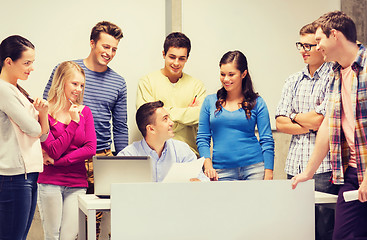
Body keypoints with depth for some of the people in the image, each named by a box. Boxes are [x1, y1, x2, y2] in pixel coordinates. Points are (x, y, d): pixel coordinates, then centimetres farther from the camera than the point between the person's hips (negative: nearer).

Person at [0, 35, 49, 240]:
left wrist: (43, 112, -2)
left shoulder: (18, 91, 18)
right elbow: (33, 129, -13)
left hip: (29, 173, 9)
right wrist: (38, 121, 10)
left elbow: (43, 135, 17)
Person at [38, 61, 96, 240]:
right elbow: (53, 151, -11)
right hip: (49, 182, -3)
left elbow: (90, 149, 0)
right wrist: (74, 123, -13)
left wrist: (58, 161, -9)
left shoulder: (84, 111, 10)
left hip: (77, 183, 3)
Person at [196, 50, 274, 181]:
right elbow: (202, 138, 9)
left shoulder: (257, 103, 4)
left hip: (254, 169, -1)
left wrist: (268, 175, -6)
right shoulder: (210, 102, 8)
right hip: (222, 172, 1)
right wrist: (208, 165, -6)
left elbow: (267, 141, 2)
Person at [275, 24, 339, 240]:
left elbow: (319, 120, -14)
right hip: (295, 166, 6)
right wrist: (310, 123, -6)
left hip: (323, 167, -6)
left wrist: (295, 117, 4)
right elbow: (280, 123, 8)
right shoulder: (293, 81, 16)